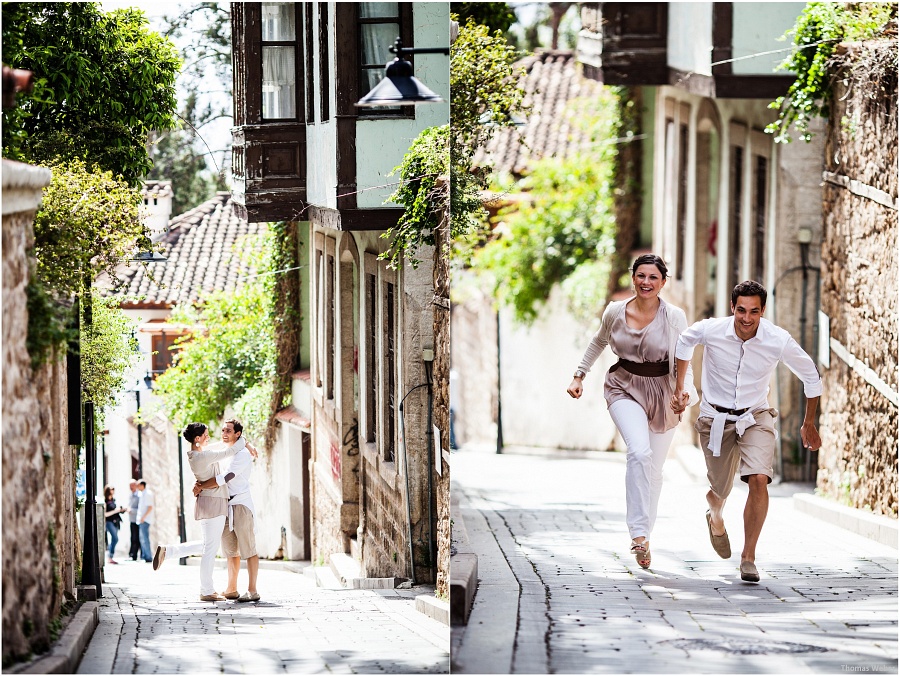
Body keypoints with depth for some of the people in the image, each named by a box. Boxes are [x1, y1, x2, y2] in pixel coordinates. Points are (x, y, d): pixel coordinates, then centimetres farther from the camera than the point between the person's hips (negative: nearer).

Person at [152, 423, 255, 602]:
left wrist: (246, 445, 16)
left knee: (207, 546, 19)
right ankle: (207, 591, 7)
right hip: (213, 503, -10)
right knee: (210, 548, 0)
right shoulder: (203, 456, -20)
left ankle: (167, 550, 13)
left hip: (209, 503, 10)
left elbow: (226, 445, 20)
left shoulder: (197, 454, 8)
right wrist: (243, 440, 3)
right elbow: (230, 451, -16)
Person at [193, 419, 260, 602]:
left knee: (248, 549, -7)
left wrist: (201, 486, -15)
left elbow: (224, 478, -21)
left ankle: (252, 590, -8)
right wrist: (199, 483, -7)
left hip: (241, 504, -9)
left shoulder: (242, 454, -12)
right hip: (226, 506, 9)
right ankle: (231, 590, 19)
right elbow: (211, 475, 15)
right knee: (231, 550, 13)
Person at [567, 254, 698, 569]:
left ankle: (644, 533, 31)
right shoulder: (615, 312, -5)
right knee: (640, 452, -26)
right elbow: (598, 342, 15)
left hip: (662, 392, 1)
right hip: (624, 389, -1)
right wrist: (579, 375, 14)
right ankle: (639, 534, -27)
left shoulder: (674, 317, -10)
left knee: (654, 469, 10)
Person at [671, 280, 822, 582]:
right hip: (716, 418, 1)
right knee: (720, 492, 10)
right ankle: (716, 519, 50)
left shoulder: (779, 340, -20)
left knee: (759, 481, -23)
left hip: (755, 418, -1)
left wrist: (809, 424, 7)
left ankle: (749, 557, -11)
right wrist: (678, 386, 8)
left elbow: (811, 376, -2)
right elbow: (685, 342, 7)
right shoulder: (710, 330, -19)